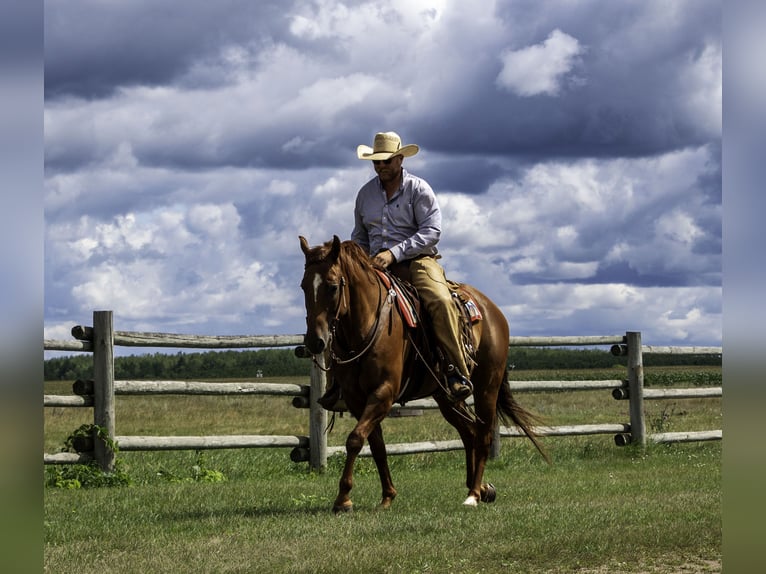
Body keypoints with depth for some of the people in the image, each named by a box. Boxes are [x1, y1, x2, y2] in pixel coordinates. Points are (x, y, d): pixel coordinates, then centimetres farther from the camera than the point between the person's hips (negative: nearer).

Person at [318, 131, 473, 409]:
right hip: (378, 265, 5)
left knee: (440, 301, -32)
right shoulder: (366, 193, 14)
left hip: (417, 259, -5)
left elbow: (431, 231, -12)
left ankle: (457, 372, -31)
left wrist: (395, 253, -21)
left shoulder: (419, 189, -2)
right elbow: (359, 237, 25)